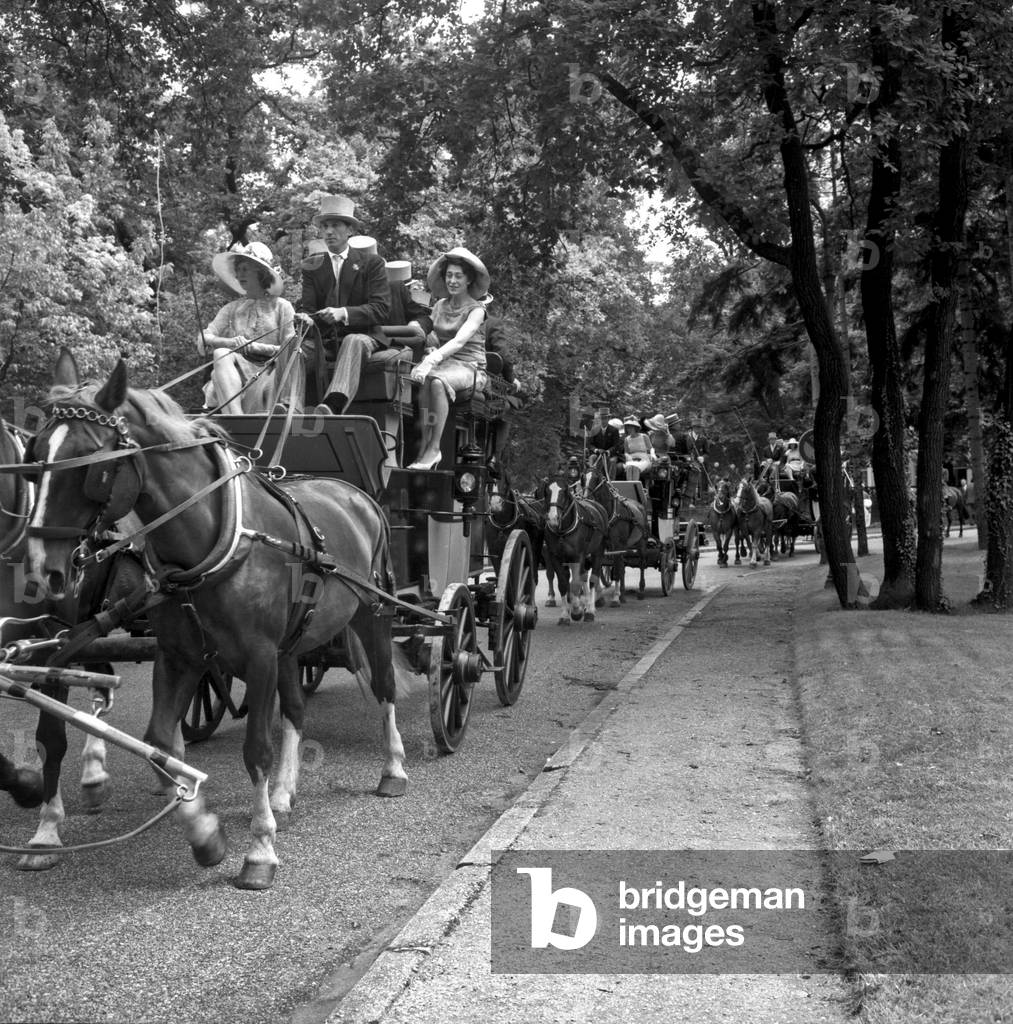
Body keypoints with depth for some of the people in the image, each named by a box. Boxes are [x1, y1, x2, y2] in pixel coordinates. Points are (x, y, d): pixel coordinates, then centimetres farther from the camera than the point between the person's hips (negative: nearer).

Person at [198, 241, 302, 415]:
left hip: (270, 374, -2)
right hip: (236, 373, 2)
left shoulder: (281, 306, 13)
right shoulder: (231, 308, 21)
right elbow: (203, 340, 8)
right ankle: (235, 417, -47)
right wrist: (229, 343, -13)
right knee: (221, 353, -29)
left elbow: (288, 349, 2)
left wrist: (254, 346, -10)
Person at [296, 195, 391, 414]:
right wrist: (305, 317, -20)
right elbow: (306, 305, 7)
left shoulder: (372, 263, 6)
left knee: (353, 342, -38)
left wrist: (344, 313, -22)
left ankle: (333, 404, -59)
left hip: (363, 336, -3)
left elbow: (381, 309, -5)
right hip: (325, 340, 3)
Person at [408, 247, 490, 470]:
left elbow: (459, 341, -19)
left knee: (436, 381, -37)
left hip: (469, 367, -4)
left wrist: (431, 361, -33)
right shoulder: (439, 306, 17)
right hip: (442, 364, 4)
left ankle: (433, 449, -34)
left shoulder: (476, 309, -2)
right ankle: (424, 446, -32)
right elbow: (431, 337, 17)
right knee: (422, 380, -32)